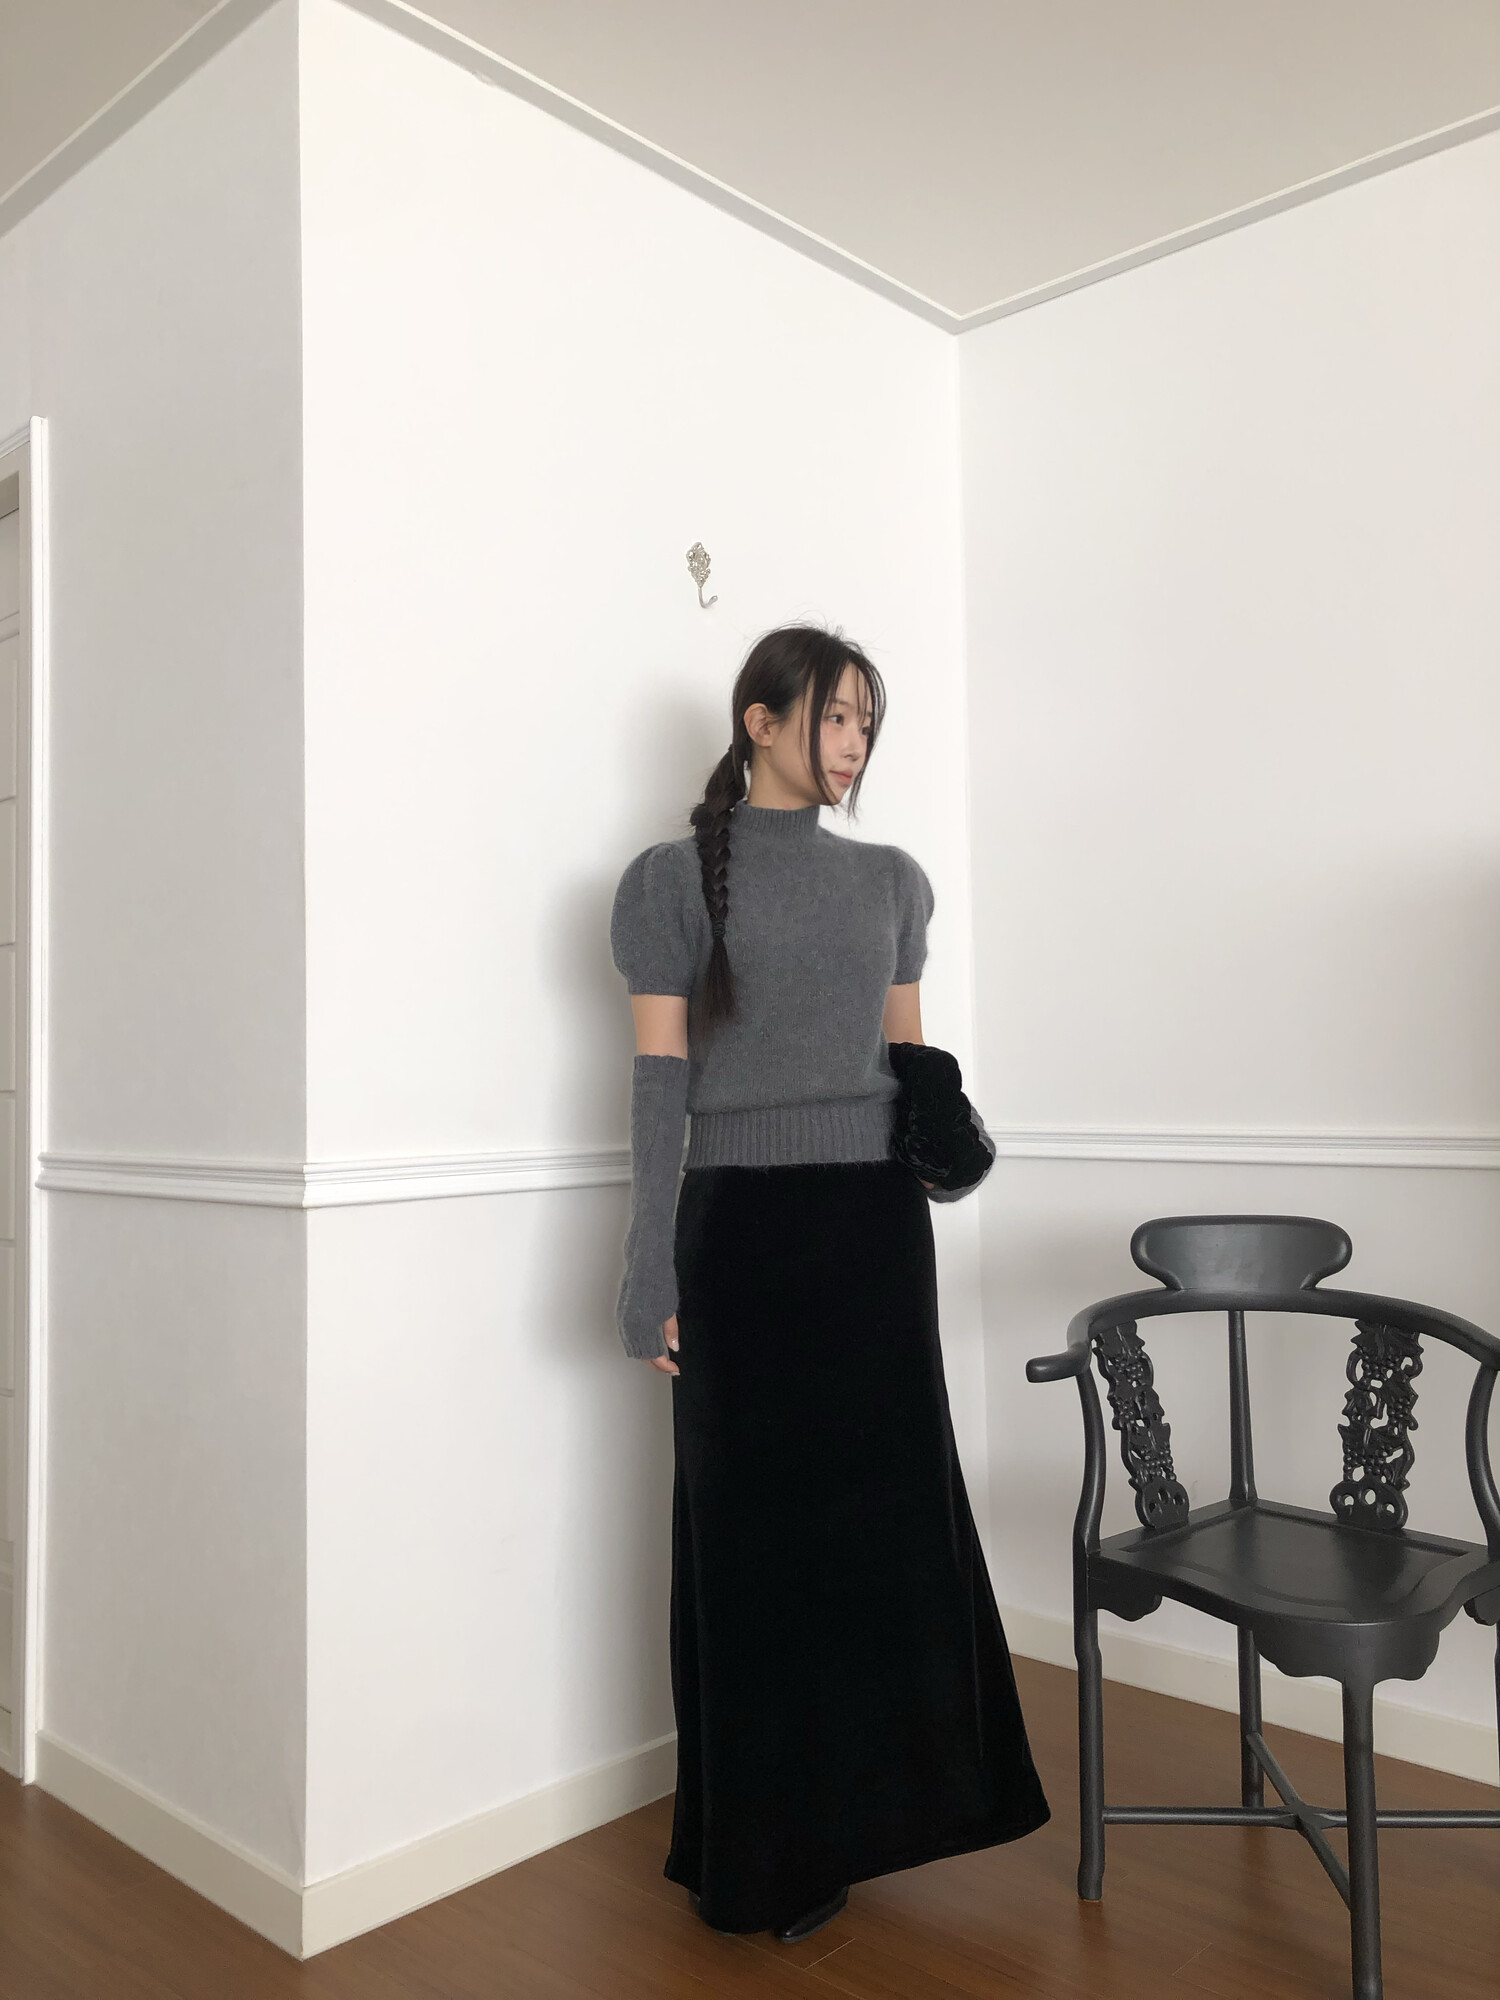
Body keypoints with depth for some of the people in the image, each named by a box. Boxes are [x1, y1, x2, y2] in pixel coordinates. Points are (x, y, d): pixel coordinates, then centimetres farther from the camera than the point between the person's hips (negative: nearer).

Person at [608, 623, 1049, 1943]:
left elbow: (910, 1054, 15)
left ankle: (858, 1804, 29)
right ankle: (765, 1845, 23)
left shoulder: (891, 880, 10)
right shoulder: (678, 877, -1)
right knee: (753, 1524, 5)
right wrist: (649, 1267, -7)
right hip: (740, 1225, -4)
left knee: (890, 1506, 9)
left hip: (875, 1223, 4)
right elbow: (660, 1077, -4)